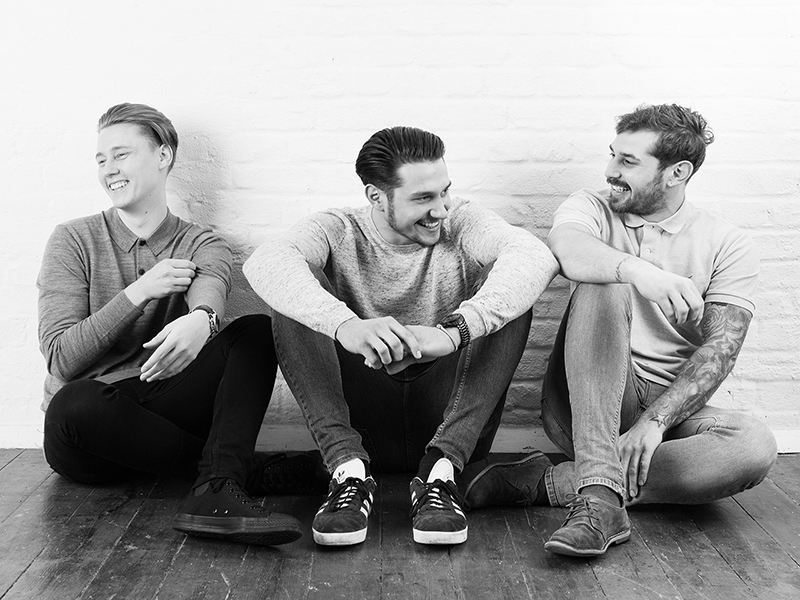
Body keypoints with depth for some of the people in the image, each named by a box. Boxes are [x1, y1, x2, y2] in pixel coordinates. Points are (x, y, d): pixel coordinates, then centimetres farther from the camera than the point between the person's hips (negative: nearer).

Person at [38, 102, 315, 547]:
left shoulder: (203, 246, 8)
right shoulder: (74, 240, 4)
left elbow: (209, 289, -19)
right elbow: (62, 360, -6)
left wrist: (200, 319, -44)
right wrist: (139, 292, -16)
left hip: (161, 412, 2)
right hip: (86, 429, -1)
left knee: (257, 330, -17)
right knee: (74, 402, -37)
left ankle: (218, 490, -36)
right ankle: (242, 467, -22)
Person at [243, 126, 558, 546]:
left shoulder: (460, 223, 0)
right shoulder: (339, 231, -2)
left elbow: (536, 257, -23)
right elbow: (265, 263, -25)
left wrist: (454, 330, -39)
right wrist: (344, 325, -45)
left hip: (448, 419, 1)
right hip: (360, 420, 0)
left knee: (506, 295, -18)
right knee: (297, 298, -17)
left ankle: (440, 469, -26)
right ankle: (349, 469, -25)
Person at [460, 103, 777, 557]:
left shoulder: (729, 247, 3)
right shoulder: (592, 208, 5)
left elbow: (720, 349, -9)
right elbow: (565, 248, -21)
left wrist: (654, 421, -24)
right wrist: (637, 271, -42)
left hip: (670, 406, 1)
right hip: (586, 401, -1)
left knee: (756, 445, -29)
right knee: (603, 286, -27)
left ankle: (545, 483, -28)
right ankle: (600, 495, -39)